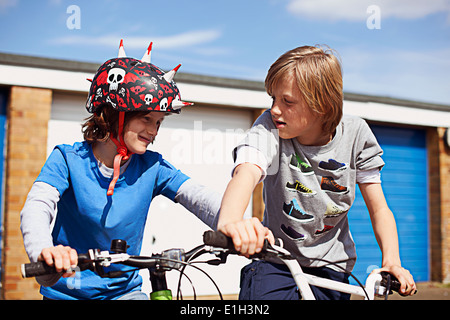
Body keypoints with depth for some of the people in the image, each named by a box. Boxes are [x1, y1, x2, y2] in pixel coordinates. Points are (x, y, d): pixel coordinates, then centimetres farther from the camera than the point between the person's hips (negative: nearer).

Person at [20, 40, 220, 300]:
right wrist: (44, 249, -49)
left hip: (125, 290, 2)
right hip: (67, 291, -1)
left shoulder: (153, 167, -5)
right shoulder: (68, 159, -10)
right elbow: (36, 207, -26)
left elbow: (199, 198, -16)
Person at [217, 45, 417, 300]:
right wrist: (230, 221, -60)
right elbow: (247, 173, -39)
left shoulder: (355, 133, -10)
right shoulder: (270, 128, -17)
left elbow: (378, 207, -5)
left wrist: (392, 261, -21)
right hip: (276, 259, -2)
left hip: (331, 268, 2)